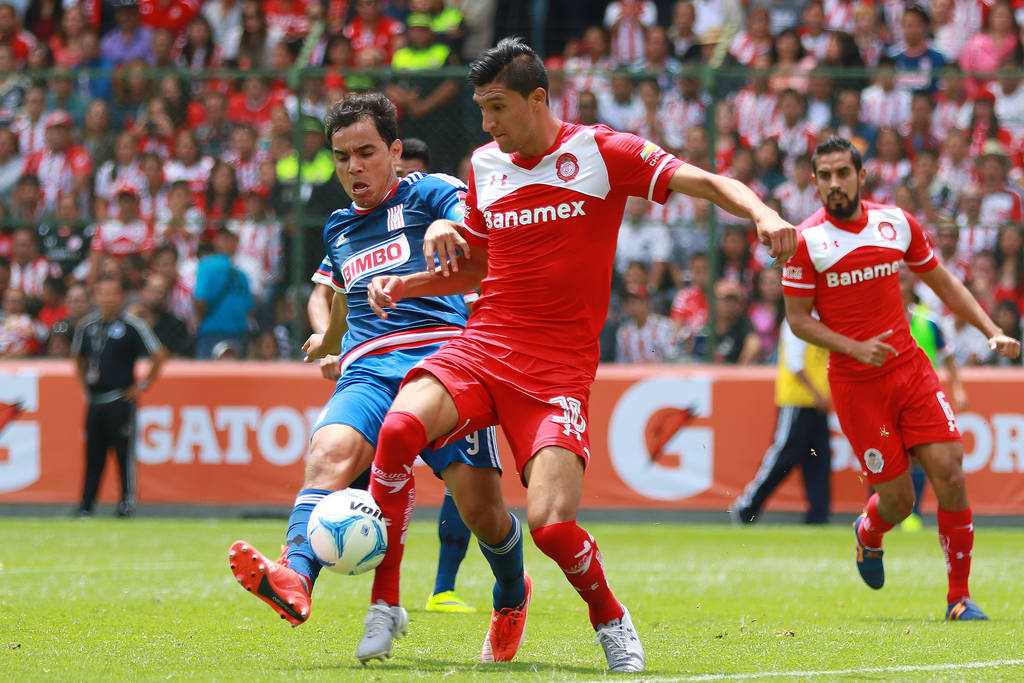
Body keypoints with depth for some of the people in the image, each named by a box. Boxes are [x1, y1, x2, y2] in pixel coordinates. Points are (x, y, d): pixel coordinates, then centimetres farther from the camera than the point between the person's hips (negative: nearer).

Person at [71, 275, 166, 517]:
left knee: (125, 453, -3)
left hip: (121, 399, -5)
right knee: (93, 454, 7)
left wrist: (143, 386, -5)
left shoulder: (131, 326, -7)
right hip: (95, 399, 5)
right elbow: (78, 357, 26)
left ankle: (127, 503, 3)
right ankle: (85, 506, 11)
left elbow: (159, 355, -6)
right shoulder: (87, 326, 8)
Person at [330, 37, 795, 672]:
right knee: (400, 427, -28)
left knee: (551, 525, -20)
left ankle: (610, 617, 14)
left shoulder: (601, 151, -1)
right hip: (480, 348, 3)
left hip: (559, 371, -3)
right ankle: (383, 599, -14)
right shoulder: (484, 165, 13)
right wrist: (404, 285, 10)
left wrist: (764, 214, -25)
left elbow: (708, 183, -6)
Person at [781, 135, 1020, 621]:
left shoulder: (897, 223, 4)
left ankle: (959, 596, 3)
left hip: (911, 369, 3)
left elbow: (943, 283, 16)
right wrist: (855, 347, -19)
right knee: (897, 499, -3)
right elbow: (798, 319, -4)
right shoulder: (807, 241, -7)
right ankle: (868, 534, 36)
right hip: (854, 383, -3)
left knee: (950, 475, -10)